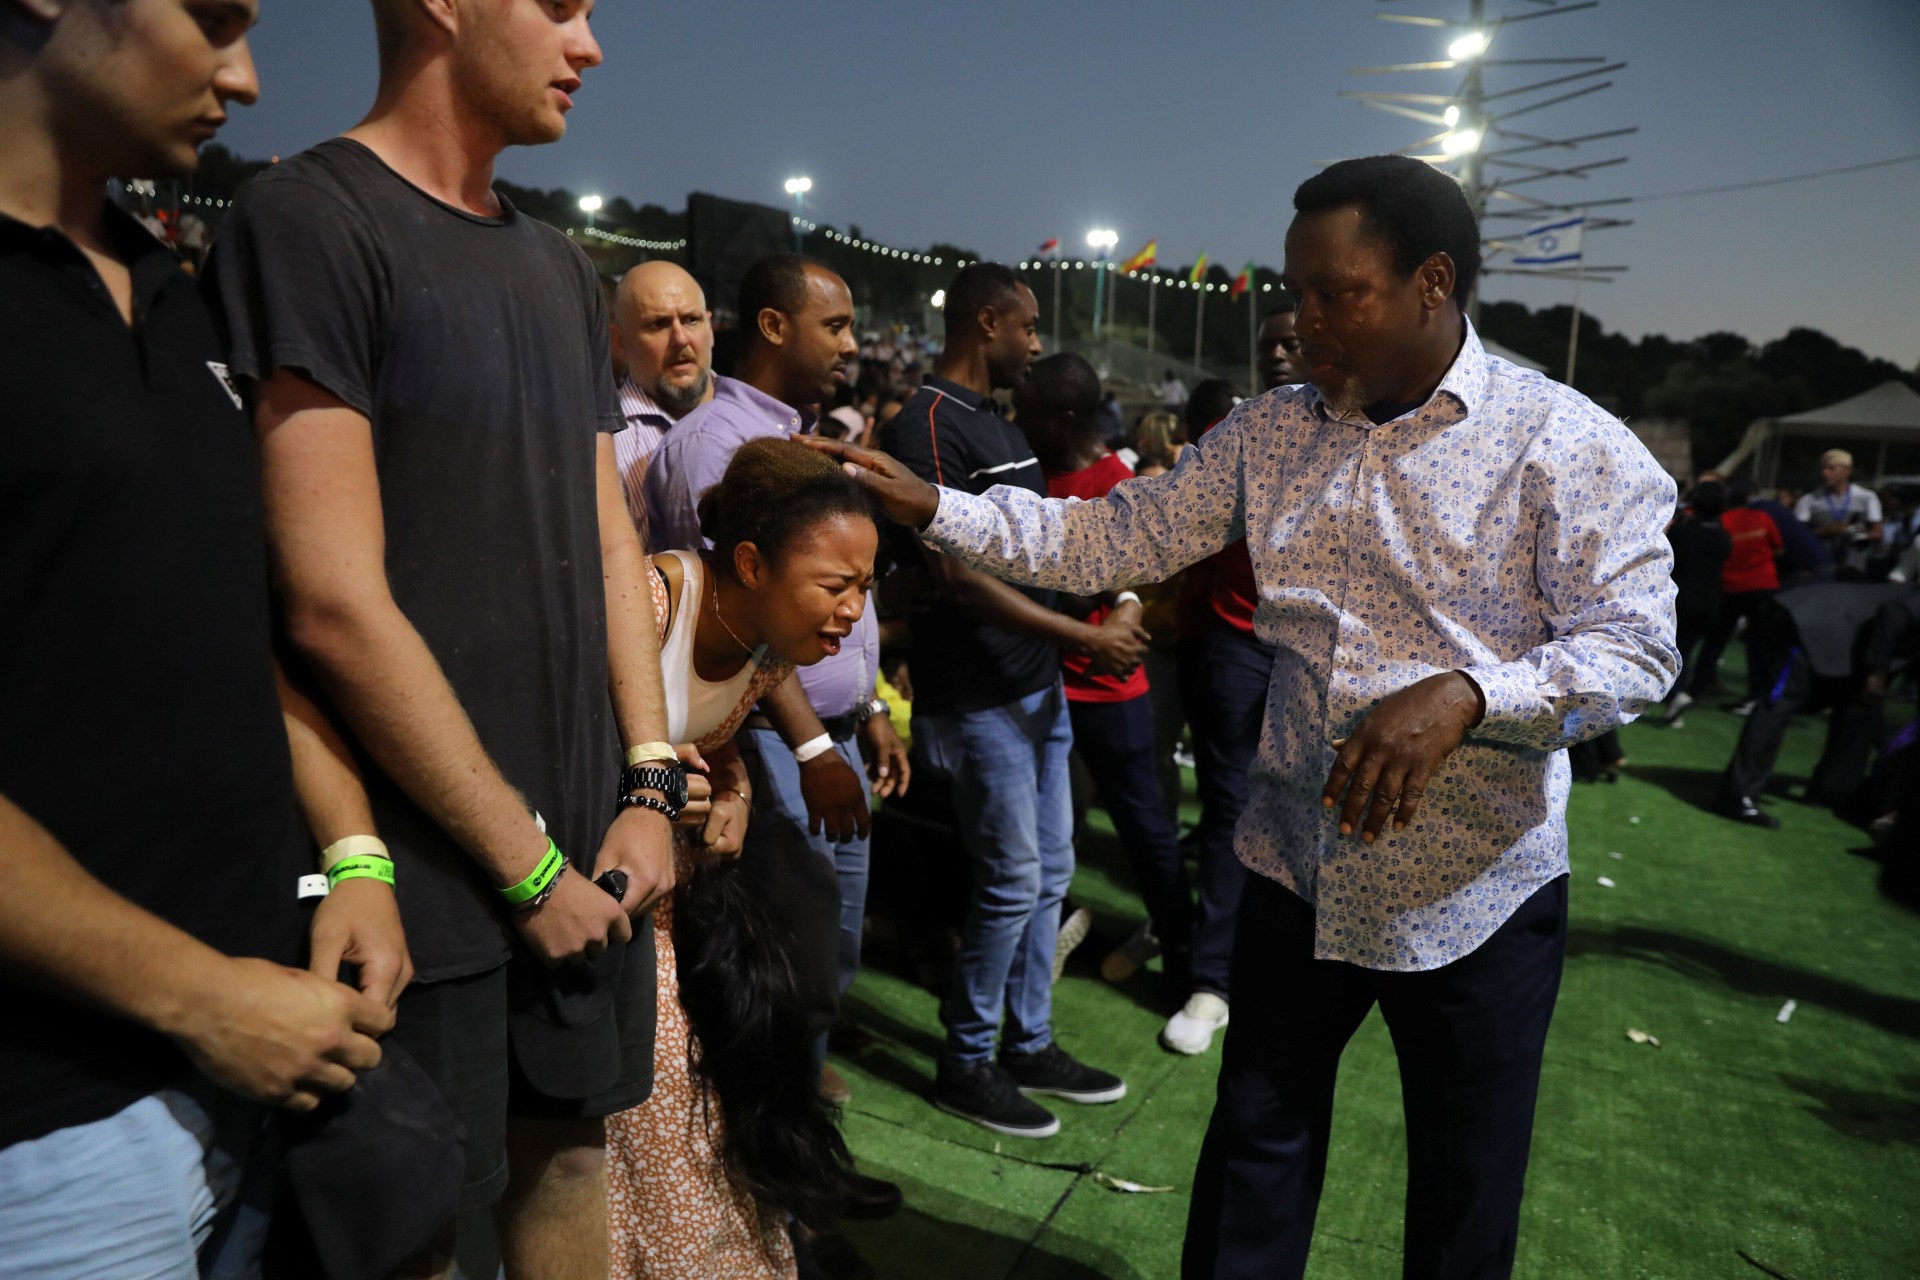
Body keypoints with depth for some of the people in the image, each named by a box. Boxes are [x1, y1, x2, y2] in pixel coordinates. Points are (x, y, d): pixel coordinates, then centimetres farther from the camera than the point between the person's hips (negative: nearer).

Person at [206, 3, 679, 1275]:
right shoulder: (309, 216, -11)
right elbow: (336, 604, -17)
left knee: (568, 1144, 19)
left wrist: (652, 788, 2)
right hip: (426, 873, -6)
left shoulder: (564, 271, 13)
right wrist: (527, 862, -12)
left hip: (586, 850, 7)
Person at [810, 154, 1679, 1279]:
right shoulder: (1271, 435, 3)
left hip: (1476, 891, -3)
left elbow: (1636, 644, -15)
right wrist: (927, 504, -8)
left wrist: (1458, 695, -32)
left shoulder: (1566, 445, -10)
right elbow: (1107, 541, 1)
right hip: (1298, 870, 4)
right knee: (1255, 1153, 18)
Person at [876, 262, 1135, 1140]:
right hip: (978, 698, -10)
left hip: (1037, 687, 10)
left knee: (1050, 871, 15)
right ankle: (966, 1062, 16)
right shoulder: (928, 426, -15)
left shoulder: (999, 425, 16)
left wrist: (1111, 598, 11)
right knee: (1013, 880, -2)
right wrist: (1085, 638, -18)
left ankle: (1029, 1044, 29)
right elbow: (957, 575, -21)